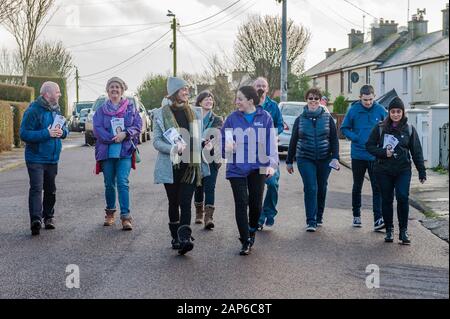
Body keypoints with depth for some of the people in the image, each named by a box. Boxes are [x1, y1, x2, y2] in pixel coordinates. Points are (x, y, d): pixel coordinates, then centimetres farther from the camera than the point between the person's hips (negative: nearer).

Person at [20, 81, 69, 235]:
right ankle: (36, 219, -23)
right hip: (36, 158, -7)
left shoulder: (56, 110, 10)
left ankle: (48, 217, 26)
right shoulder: (33, 110, -14)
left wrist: (62, 132, -7)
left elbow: (65, 129, 18)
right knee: (36, 188, -15)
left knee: (50, 189, 14)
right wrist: (46, 133, -24)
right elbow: (24, 134, -18)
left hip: (52, 158, 7)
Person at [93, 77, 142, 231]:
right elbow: (97, 128, -2)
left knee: (123, 183, -11)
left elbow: (138, 126, 1)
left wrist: (125, 134, -16)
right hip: (106, 150, 2)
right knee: (109, 183, 10)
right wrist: (113, 137, -15)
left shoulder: (131, 107, 7)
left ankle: (126, 216, -11)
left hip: (125, 150, -2)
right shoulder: (102, 109, 8)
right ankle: (110, 213, 25)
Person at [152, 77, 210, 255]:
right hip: (171, 166, -2)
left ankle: (184, 239, -14)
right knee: (174, 203, 9)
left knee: (185, 203, -7)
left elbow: (199, 139, 19)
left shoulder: (194, 113, 11)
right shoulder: (161, 114, -1)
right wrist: (173, 148, -21)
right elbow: (156, 141, -4)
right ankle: (176, 237, 21)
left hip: (191, 166, 2)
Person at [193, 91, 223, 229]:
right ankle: (199, 213, 28)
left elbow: (219, 135, -10)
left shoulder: (217, 120, 7)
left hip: (212, 158, -1)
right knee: (198, 187, 10)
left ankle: (209, 217, -15)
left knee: (210, 188, -10)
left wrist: (211, 144, -31)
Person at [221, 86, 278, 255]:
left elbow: (271, 142, -2)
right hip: (237, 168, 0)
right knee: (241, 203, -1)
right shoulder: (233, 118, 0)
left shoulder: (264, 117, -2)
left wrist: (272, 164, -10)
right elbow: (223, 138, 7)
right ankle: (246, 241, 8)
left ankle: (252, 230, 35)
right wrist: (227, 147, -15)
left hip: (258, 167, 0)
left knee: (256, 203, 7)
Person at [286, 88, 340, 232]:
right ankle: (311, 221, -9)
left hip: (324, 160, 1)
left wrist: (335, 157, -8)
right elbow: (293, 141, 9)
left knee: (321, 188, 11)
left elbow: (334, 139, 3)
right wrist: (289, 161, 9)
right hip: (305, 159, -1)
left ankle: (319, 217, 28)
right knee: (310, 188, -11)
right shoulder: (300, 119, 5)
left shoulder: (327, 118, 3)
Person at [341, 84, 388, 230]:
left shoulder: (380, 110, -3)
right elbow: (344, 128, 5)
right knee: (357, 187, 14)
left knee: (377, 188, -6)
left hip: (375, 156, -1)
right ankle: (356, 215, 28)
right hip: (358, 155, 1)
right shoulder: (353, 110, -4)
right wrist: (355, 137, -11)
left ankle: (378, 219, -7)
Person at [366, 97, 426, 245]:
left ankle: (403, 231, -1)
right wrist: (383, 153, -13)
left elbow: (416, 151, 7)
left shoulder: (409, 129, 4)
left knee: (403, 197, -14)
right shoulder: (380, 128, 1)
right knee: (387, 200, 5)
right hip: (384, 171, 0)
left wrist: (422, 171, 4)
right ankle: (389, 230, 20)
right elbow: (369, 146, 3)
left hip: (403, 170, 0)